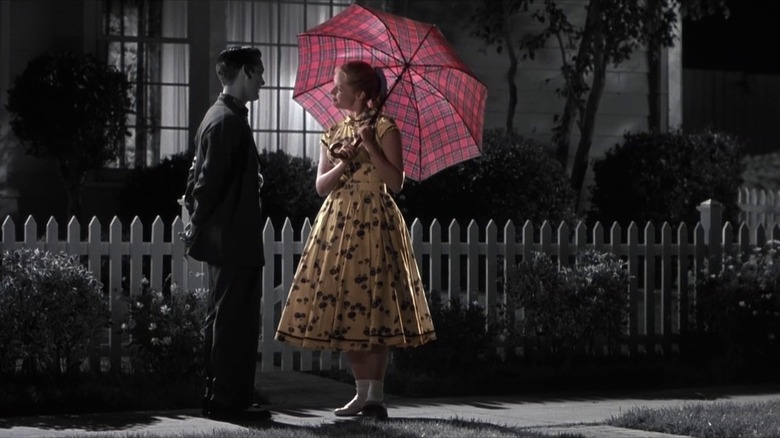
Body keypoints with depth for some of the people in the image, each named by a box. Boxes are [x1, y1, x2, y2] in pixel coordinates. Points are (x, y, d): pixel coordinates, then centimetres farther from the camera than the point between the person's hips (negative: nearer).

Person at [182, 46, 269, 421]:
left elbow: (203, 178, 20)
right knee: (235, 321, -7)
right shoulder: (228, 121, -16)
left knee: (223, 320, 14)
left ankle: (218, 397, 19)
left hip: (227, 241, 11)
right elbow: (210, 181, -20)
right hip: (234, 241, -11)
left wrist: (198, 225, 18)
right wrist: (198, 229, -14)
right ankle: (228, 400, -4)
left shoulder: (222, 117, 16)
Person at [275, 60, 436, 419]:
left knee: (373, 309, -8)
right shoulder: (333, 135, 14)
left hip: (373, 223, -6)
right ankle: (362, 392, 11)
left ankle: (376, 396, -6)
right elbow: (321, 185, 8)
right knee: (344, 309, 4)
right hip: (337, 224, 6)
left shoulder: (384, 129, -3)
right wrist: (343, 164, -10)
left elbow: (396, 182, -10)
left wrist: (371, 147, -17)